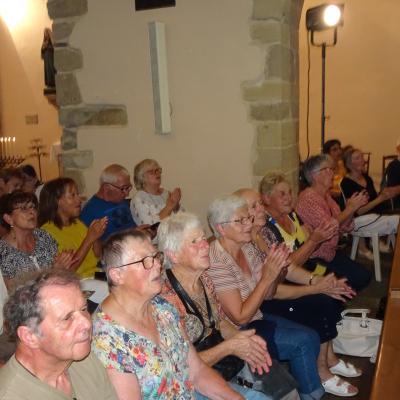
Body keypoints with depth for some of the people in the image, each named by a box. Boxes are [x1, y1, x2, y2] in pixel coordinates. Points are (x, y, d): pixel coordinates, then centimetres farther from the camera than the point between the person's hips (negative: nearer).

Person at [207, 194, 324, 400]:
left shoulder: (248, 248, -2)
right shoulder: (217, 263, -27)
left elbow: (267, 295, 6)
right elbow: (240, 317, -24)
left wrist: (278, 269, -15)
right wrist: (267, 276, -27)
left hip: (256, 318, 8)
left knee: (311, 337, 0)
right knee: (304, 342, -11)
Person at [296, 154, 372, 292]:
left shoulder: (326, 196, 8)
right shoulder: (308, 198, -20)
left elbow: (343, 227, 7)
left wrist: (351, 208, -9)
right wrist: (350, 208, -21)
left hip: (330, 252, 9)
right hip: (316, 259, -9)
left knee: (365, 275, 2)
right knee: (359, 277, -11)